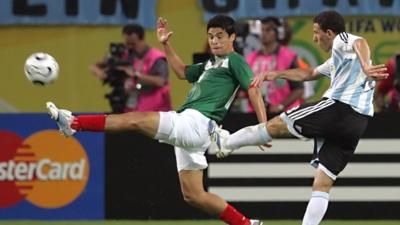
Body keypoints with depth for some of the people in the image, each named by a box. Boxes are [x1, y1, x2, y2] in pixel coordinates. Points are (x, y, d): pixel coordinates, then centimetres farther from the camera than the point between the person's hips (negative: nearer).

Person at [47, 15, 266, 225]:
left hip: (195, 122, -10)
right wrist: (166, 44, 31)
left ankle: (73, 123, -16)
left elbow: (253, 90, -7)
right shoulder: (210, 64, 28)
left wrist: (264, 128, -16)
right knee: (193, 196, 9)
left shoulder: (234, 60, 2)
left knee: (135, 119, -16)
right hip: (187, 130, 10)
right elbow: (183, 72, 40)